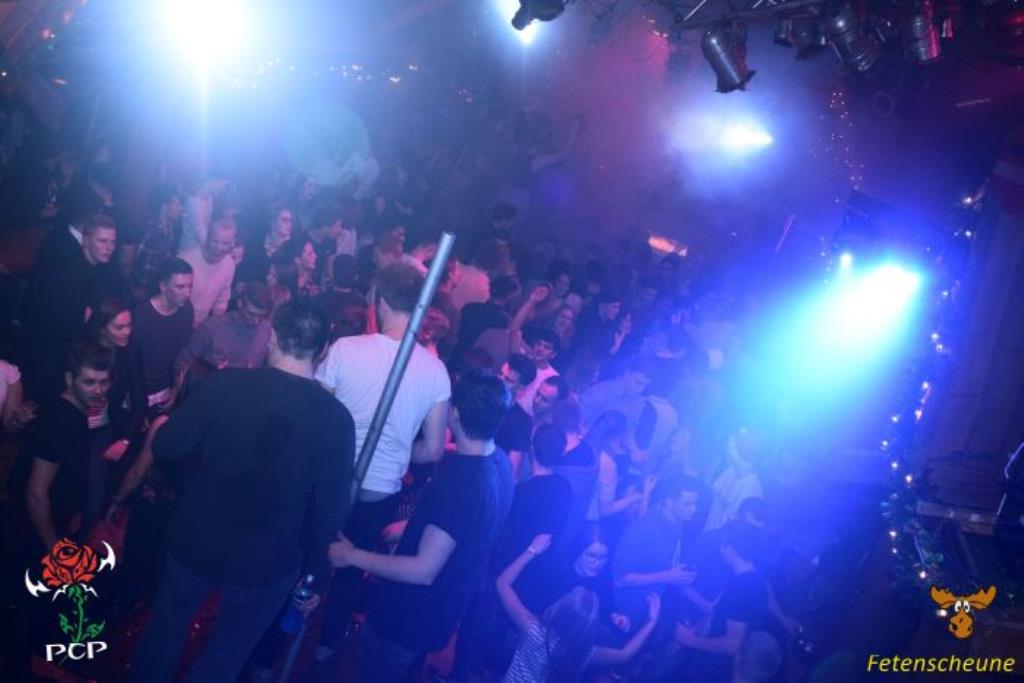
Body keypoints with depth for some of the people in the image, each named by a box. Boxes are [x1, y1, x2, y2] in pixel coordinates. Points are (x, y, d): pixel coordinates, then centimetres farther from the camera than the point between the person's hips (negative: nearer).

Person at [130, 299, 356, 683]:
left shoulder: (225, 384, -16)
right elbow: (330, 511, -13)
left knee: (167, 624, 28)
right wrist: (316, 576, 0)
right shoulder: (336, 418, -18)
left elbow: (165, 448, -7)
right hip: (266, 564, -1)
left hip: (196, 543, 1)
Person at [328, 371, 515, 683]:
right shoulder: (500, 462, -6)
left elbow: (423, 570, -34)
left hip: (411, 613, -8)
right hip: (440, 608, 9)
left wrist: (352, 556, -25)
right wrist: (409, 527, 20)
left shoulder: (460, 481, -36)